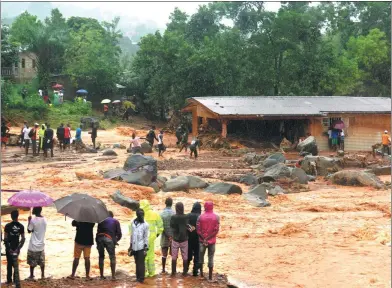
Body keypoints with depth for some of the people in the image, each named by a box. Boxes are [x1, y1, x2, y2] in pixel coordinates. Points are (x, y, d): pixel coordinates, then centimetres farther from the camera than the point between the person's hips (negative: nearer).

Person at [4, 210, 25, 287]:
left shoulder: (8, 226, -13)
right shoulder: (21, 226, -6)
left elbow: (5, 238, -14)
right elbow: (23, 239, -7)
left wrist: (8, 248, -9)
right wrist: (18, 248, -5)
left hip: (9, 248, -2)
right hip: (16, 248, 2)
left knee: (9, 264, 16)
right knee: (15, 265, 14)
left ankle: (9, 280, 24)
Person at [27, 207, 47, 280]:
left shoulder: (33, 220, -20)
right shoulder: (44, 219, -3)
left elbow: (29, 231, -9)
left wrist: (29, 221, -1)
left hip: (33, 245, -5)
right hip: (41, 244, 5)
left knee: (32, 262, 9)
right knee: (42, 261, 15)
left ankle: (31, 276, 16)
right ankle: (43, 275, 21)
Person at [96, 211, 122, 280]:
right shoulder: (116, 221, 19)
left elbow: (98, 230, 18)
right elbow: (119, 233, 12)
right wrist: (116, 240, 28)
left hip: (99, 238, 2)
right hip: (109, 239, -2)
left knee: (101, 257, 13)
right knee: (112, 257, 7)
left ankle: (101, 275, 13)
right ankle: (113, 276, -1)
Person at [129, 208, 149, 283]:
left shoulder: (145, 225, -6)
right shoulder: (133, 223, 7)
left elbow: (146, 237, -6)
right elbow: (132, 235, 13)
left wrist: (146, 247, -10)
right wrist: (130, 245, 14)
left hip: (141, 247, -4)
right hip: (134, 246, 4)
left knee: (141, 263, -3)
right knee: (137, 262, 10)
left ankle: (141, 278, 2)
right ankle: (138, 277, 18)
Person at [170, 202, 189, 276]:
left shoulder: (173, 217, -13)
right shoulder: (186, 217, -10)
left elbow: (171, 226, -4)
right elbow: (188, 227, -5)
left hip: (175, 239, -1)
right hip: (184, 239, 1)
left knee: (174, 257, 9)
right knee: (185, 257, 10)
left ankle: (173, 272, 11)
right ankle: (185, 272, 13)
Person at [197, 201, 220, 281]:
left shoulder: (200, 217, -5)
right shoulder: (216, 217, -5)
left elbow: (198, 230, -10)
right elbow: (216, 230, -12)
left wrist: (203, 238, -8)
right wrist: (208, 238, -12)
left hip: (202, 240, 0)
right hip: (212, 241, 0)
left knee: (201, 255, 17)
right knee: (211, 257, 5)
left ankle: (201, 272, 17)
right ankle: (210, 276, 6)